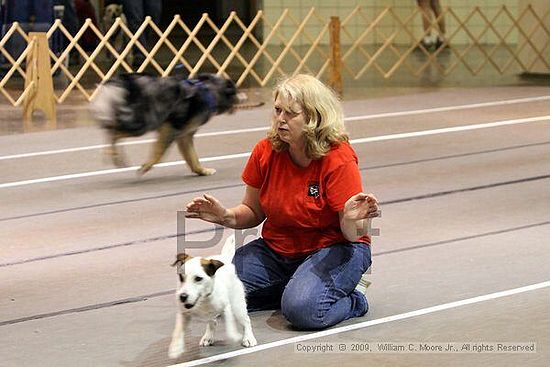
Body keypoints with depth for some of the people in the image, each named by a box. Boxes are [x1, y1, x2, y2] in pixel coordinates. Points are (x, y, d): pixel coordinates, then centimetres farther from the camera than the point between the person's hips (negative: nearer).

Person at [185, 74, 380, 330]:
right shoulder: (265, 151, -6)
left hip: (332, 248, -6)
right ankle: (296, 287, 2)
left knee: (302, 309, -35)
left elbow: (352, 235, -19)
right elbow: (254, 212, 7)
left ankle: (352, 299, -2)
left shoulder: (339, 160, -20)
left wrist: (352, 219, -44)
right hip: (276, 249, 6)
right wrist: (225, 216, -15)